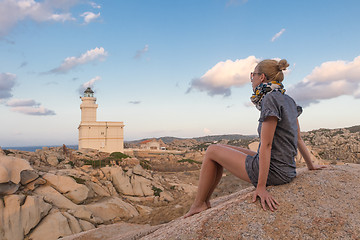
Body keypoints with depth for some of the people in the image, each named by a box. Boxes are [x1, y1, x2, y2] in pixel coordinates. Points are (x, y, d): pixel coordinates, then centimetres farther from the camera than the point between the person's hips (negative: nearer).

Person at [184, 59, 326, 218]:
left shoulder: (271, 99, -17)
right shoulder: (288, 101, 11)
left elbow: (266, 145, -21)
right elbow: (298, 139, 16)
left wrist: (261, 186, -21)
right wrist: (311, 165, 27)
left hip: (273, 172, -9)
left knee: (212, 151, 3)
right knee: (224, 150, 19)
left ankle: (199, 204, 13)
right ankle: (205, 200, 25)